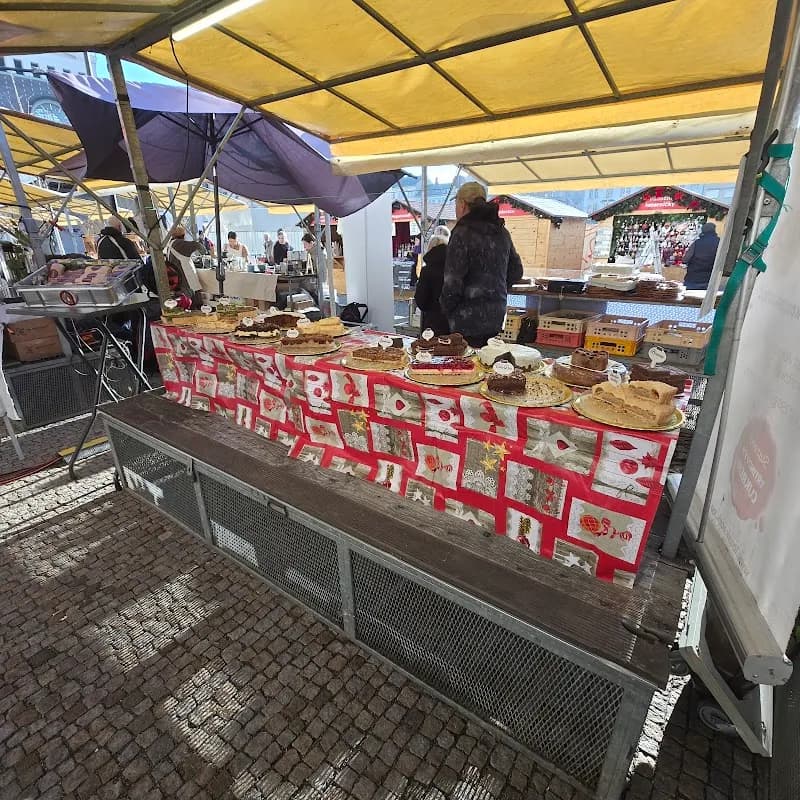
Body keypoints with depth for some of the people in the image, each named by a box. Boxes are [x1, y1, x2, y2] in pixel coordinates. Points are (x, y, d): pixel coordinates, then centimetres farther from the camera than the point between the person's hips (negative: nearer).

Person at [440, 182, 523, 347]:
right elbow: (516, 271, 19)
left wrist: (447, 308, 0)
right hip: (497, 315, 8)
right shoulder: (502, 232, 11)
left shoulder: (463, 232, -12)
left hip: (468, 318, -7)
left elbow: (453, 279, -15)